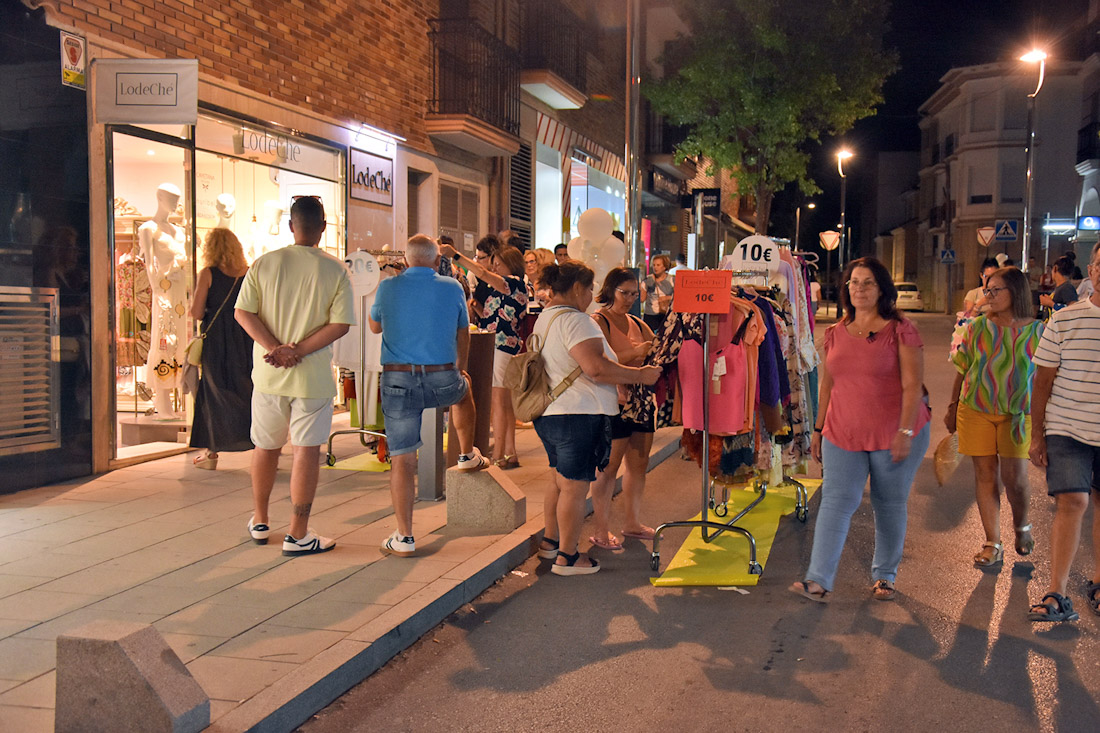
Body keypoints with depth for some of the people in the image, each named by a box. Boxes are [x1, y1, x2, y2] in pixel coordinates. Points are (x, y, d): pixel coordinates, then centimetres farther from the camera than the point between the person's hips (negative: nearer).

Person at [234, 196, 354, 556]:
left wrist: (276, 348, -10)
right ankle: (297, 535, 6)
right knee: (306, 451, 2)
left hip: (268, 374, 3)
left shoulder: (263, 263, 0)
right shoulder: (336, 270, -6)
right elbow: (340, 324, -13)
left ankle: (260, 522, 33)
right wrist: (298, 351, -12)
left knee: (265, 447, 18)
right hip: (313, 377, -3)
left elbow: (243, 312, -5)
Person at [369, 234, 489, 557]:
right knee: (463, 391, 37)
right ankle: (467, 455, 50)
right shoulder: (452, 288, 2)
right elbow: (463, 335, 15)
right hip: (442, 378, 1)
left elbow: (375, 326, 19)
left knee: (402, 458, 1)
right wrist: (461, 369, 33)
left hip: (397, 379, -1)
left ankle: (404, 538, 3)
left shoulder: (388, 287, 0)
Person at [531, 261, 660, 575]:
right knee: (575, 487, -1)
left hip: (549, 414, 10)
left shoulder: (545, 318, 16)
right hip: (577, 415, -10)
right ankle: (567, 557, 6)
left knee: (561, 481, 23)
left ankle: (550, 540, 33)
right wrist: (640, 375, -17)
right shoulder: (574, 320, -17)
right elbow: (596, 368, -27)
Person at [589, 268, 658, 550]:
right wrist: (635, 352, -24)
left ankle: (631, 523, 24)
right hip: (613, 402, -8)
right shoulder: (598, 321, -6)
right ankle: (601, 531, 4)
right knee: (609, 467, -4)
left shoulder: (637, 323, 17)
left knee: (639, 464, 11)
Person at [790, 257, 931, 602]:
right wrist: (819, 428, 14)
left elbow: (913, 385, -10)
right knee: (836, 501, -7)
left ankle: (885, 576, 25)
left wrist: (904, 432, -18)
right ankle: (818, 581, -12)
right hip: (843, 435, 3)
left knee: (890, 506, 8)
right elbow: (826, 385, 15)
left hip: (894, 436, -3)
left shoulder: (900, 330, -5)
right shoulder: (835, 333, 8)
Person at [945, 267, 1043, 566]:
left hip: (1017, 413, -1)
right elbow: (963, 371, 9)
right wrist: (952, 407, 10)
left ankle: (1022, 526, 26)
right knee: (984, 474, 2)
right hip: (976, 410, 2)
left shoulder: (1037, 331, 0)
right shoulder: (977, 327, 3)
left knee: (1014, 476, -6)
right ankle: (992, 544, 11)